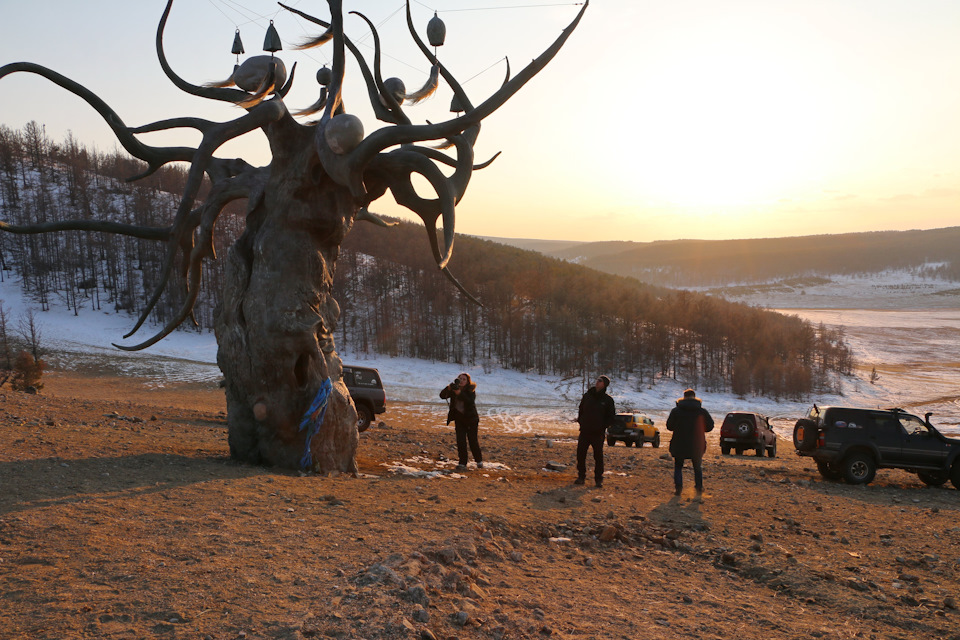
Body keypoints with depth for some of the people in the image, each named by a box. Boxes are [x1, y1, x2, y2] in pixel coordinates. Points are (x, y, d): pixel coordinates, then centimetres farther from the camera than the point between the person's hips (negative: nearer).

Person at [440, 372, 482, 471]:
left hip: (471, 419, -3)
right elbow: (442, 395, -9)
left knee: (473, 441, 1)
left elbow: (470, 402, -29)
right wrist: (448, 388, -28)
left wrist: (460, 393, -39)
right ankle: (462, 463, 2)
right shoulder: (454, 389, -1)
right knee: (461, 441, -4)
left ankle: (479, 461, 20)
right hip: (459, 419, 3)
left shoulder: (471, 390, -11)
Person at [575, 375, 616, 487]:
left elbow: (611, 416, 4)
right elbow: (581, 410, 20)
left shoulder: (608, 400, 0)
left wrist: (603, 426, -6)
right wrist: (580, 422, 8)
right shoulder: (587, 396, 9)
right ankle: (581, 477, 12)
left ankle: (599, 479, 9)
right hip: (584, 431, 3)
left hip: (598, 433, -3)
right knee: (580, 454, 1)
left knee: (598, 456, 0)